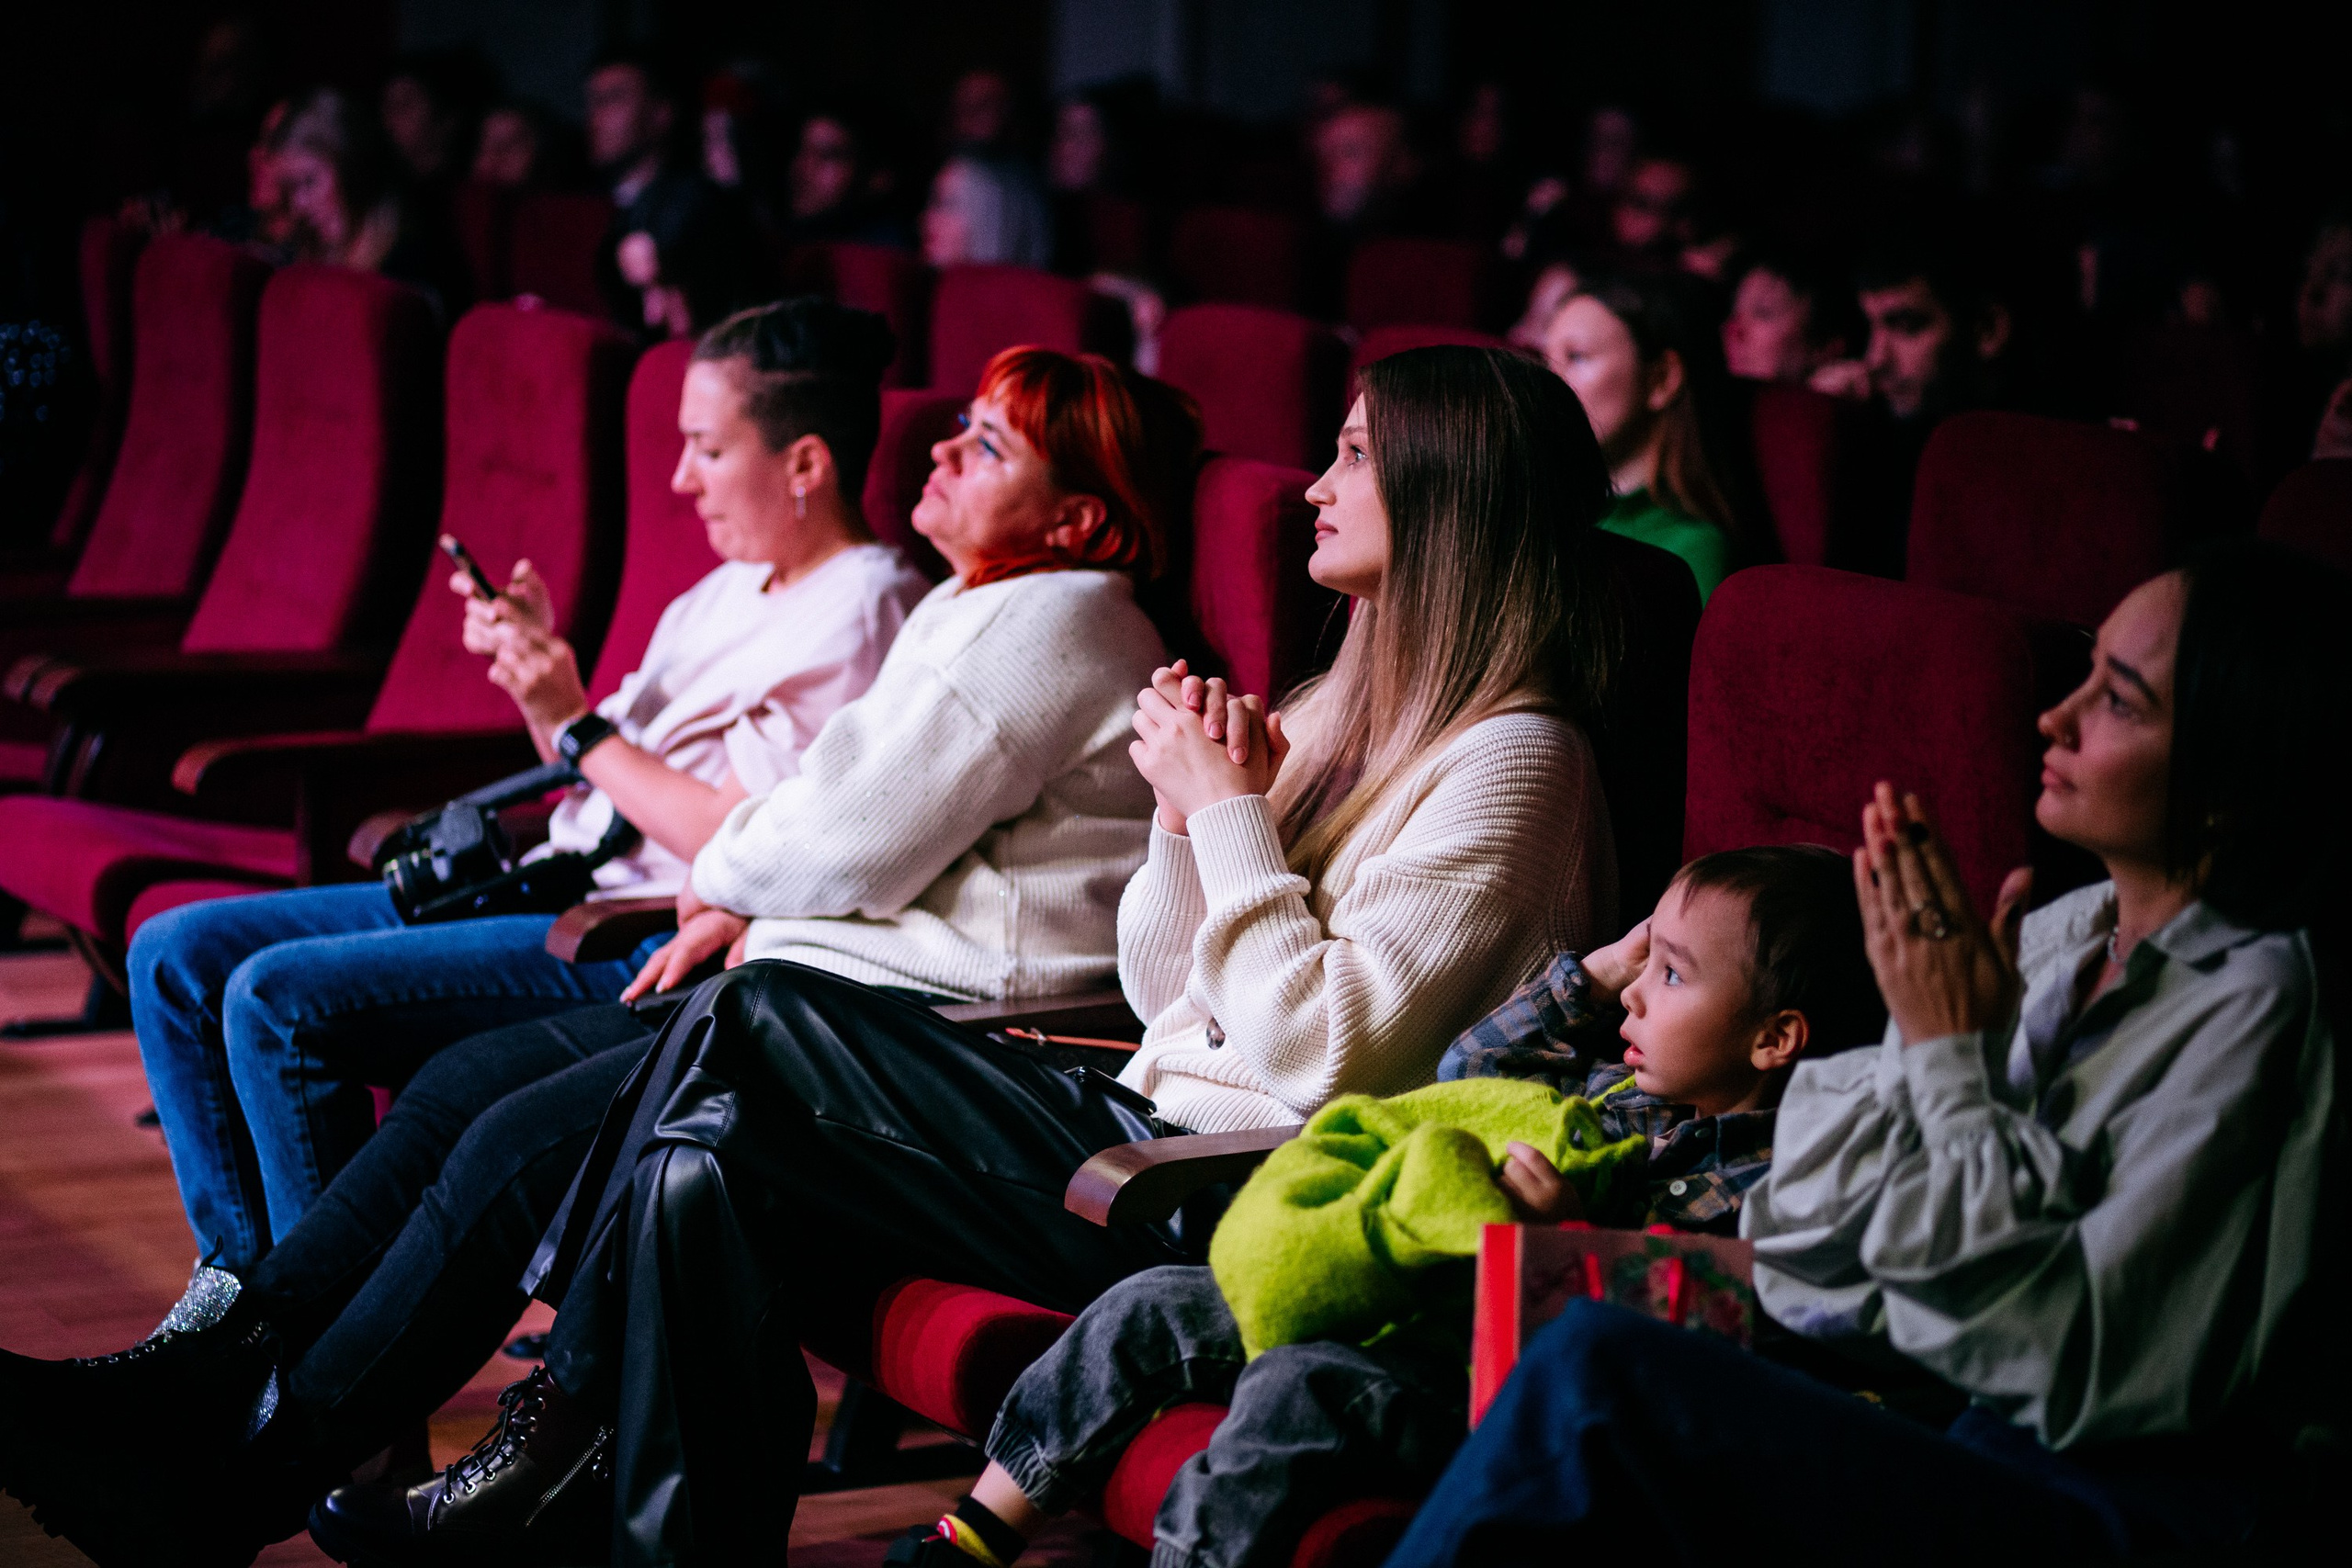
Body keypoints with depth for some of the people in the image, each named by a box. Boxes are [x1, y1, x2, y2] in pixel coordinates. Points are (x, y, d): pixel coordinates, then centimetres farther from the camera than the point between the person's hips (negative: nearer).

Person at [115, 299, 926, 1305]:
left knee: (277, 999, -23)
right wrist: (538, 666, 3)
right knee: (177, 956, 4)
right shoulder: (736, 589, 18)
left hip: (650, 953, -11)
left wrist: (575, 725, -13)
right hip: (556, 888, 11)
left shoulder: (863, 611, -12)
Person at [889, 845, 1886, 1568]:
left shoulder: (1760, 1176, -11)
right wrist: (1590, 976, 21)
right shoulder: (1612, 1083, 16)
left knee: (1299, 1385, -36)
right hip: (1392, 1292, 10)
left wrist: (1570, 1235, -32)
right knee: (1151, 1309, 6)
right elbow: (1465, 1074, 29)